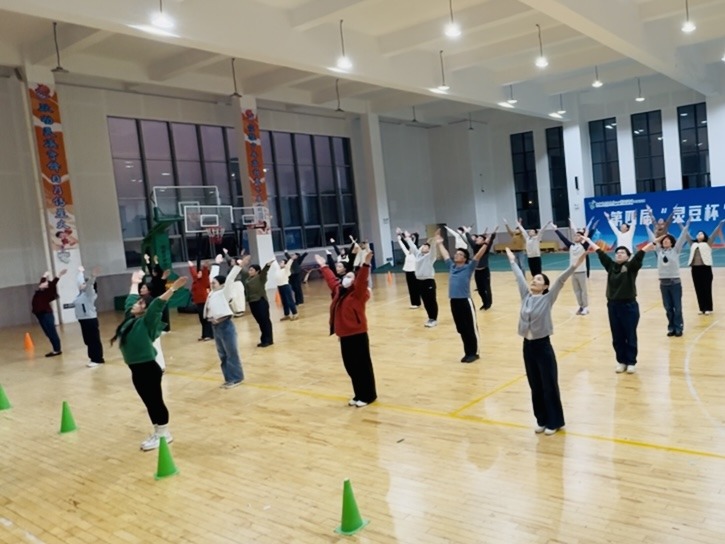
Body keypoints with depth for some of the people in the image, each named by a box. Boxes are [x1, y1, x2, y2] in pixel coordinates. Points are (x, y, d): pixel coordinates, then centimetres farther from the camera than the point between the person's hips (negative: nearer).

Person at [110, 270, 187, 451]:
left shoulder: (147, 322, -13)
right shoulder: (131, 319, 9)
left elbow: (157, 305, -27)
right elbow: (130, 300, 24)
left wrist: (172, 289, -40)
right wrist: (134, 284, 36)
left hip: (148, 368, -8)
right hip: (136, 370, 8)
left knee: (155, 401, 3)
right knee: (149, 402, 15)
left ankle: (163, 434, 14)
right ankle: (157, 432, 27)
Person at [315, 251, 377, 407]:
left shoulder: (358, 293, -10)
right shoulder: (339, 291, 12)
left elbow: (362, 280, -28)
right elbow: (331, 279, 27)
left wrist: (366, 264, -42)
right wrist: (323, 266, 37)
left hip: (358, 335, -8)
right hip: (344, 335, 8)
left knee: (363, 366, 2)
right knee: (351, 367, 13)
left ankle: (368, 396, 13)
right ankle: (359, 395, 25)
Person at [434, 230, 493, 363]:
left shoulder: (468, 267, -3)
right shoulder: (452, 266, 10)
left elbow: (478, 256, -13)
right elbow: (444, 254, 21)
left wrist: (485, 244, -22)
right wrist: (439, 243, 27)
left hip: (465, 301, -6)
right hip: (454, 301, 6)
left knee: (471, 328, 4)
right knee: (461, 329, 12)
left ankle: (474, 353, 15)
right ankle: (467, 352, 23)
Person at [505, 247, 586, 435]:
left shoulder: (548, 299, -7)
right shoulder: (526, 296, 4)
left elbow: (560, 281, -19)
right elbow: (519, 277, 15)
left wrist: (574, 267, -29)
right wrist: (512, 261, 26)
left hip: (543, 346, -5)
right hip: (528, 346, 5)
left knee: (549, 386, 6)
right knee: (535, 387, 14)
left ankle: (554, 422, 19)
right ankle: (542, 420, 27)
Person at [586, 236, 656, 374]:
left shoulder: (631, 266, -4)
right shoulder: (611, 266, 7)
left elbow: (638, 256, -20)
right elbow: (601, 254, 11)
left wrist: (647, 246, -36)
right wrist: (589, 241, 16)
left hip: (629, 306, -4)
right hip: (613, 306, 4)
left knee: (630, 336, 6)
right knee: (617, 337, 11)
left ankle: (631, 363, 17)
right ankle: (621, 361, 23)